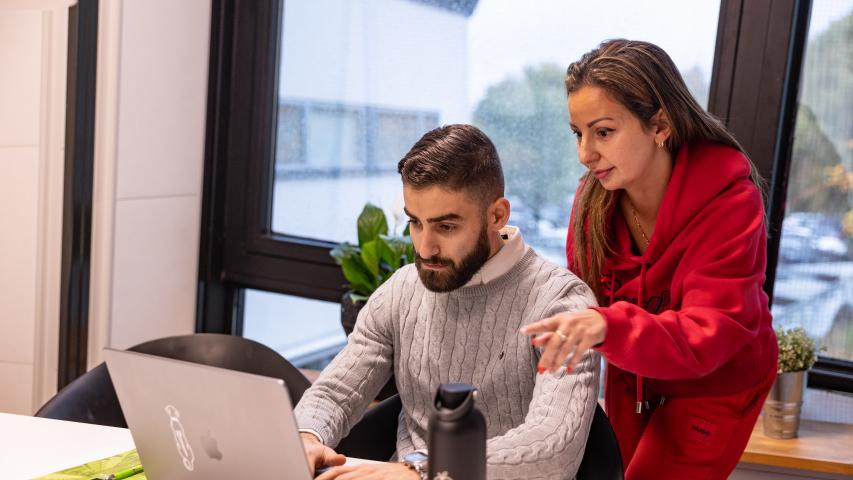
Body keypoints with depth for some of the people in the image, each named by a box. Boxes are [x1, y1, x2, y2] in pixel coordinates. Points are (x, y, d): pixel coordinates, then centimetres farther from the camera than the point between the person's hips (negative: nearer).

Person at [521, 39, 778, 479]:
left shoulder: (729, 201, -30)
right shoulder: (595, 193, -15)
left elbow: (706, 336, -38)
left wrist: (608, 327, -55)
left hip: (714, 387, -5)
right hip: (632, 376, 5)